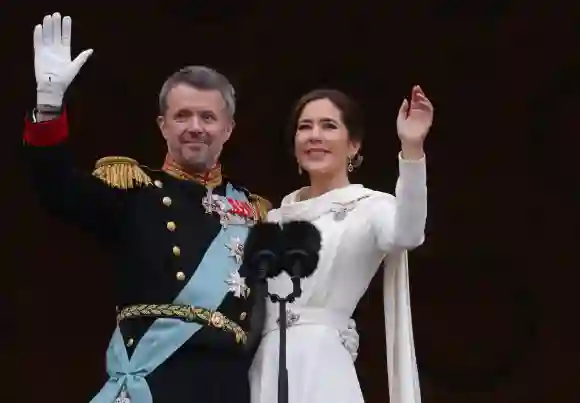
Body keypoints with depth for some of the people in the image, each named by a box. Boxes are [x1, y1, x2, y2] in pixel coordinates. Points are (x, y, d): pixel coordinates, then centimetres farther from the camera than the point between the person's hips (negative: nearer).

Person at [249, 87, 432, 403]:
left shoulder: (371, 206, -1)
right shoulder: (276, 216, 16)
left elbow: (406, 234, -26)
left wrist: (412, 148, -36)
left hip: (319, 370, -5)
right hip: (264, 368, 5)